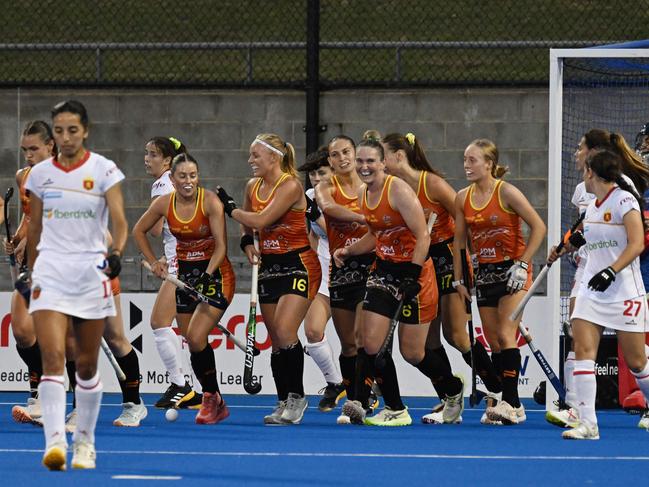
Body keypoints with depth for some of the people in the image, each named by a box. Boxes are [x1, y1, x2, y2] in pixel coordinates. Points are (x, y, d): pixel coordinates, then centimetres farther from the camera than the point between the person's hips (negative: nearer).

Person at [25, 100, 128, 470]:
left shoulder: (104, 170, -3)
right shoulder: (41, 174, 6)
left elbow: (120, 220, -13)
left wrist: (117, 251, -32)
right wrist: (33, 271, 19)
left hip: (92, 273, -1)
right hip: (50, 273, 1)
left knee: (87, 364, 6)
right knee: (53, 357, -16)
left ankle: (85, 440, 22)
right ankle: (55, 441, -24)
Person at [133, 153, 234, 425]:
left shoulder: (210, 201, -16)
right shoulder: (164, 203, -4)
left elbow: (221, 246, -18)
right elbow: (139, 231, 13)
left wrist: (207, 275, -29)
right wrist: (153, 262, 5)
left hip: (214, 273, -5)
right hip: (184, 274, 5)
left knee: (196, 338, -19)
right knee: (191, 342, 3)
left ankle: (211, 398, -1)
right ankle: (216, 405, 17)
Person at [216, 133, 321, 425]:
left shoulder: (290, 186, -16)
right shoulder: (253, 186, 8)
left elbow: (260, 220, -24)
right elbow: (248, 225, 23)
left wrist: (230, 208, -9)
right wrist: (247, 243, 2)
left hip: (298, 266, -8)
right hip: (269, 267, 8)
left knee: (285, 332, -20)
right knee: (276, 341, 6)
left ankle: (297, 397, -7)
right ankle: (284, 403, 13)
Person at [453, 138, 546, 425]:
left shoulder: (506, 192, -13)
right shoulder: (463, 198, 4)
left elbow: (538, 227, -11)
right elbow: (459, 241, 12)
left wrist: (522, 264, -15)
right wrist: (458, 280, 9)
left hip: (512, 270, -6)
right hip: (485, 272, 6)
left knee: (505, 336, -15)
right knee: (493, 342, 5)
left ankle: (511, 404, -17)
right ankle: (503, 403, 10)